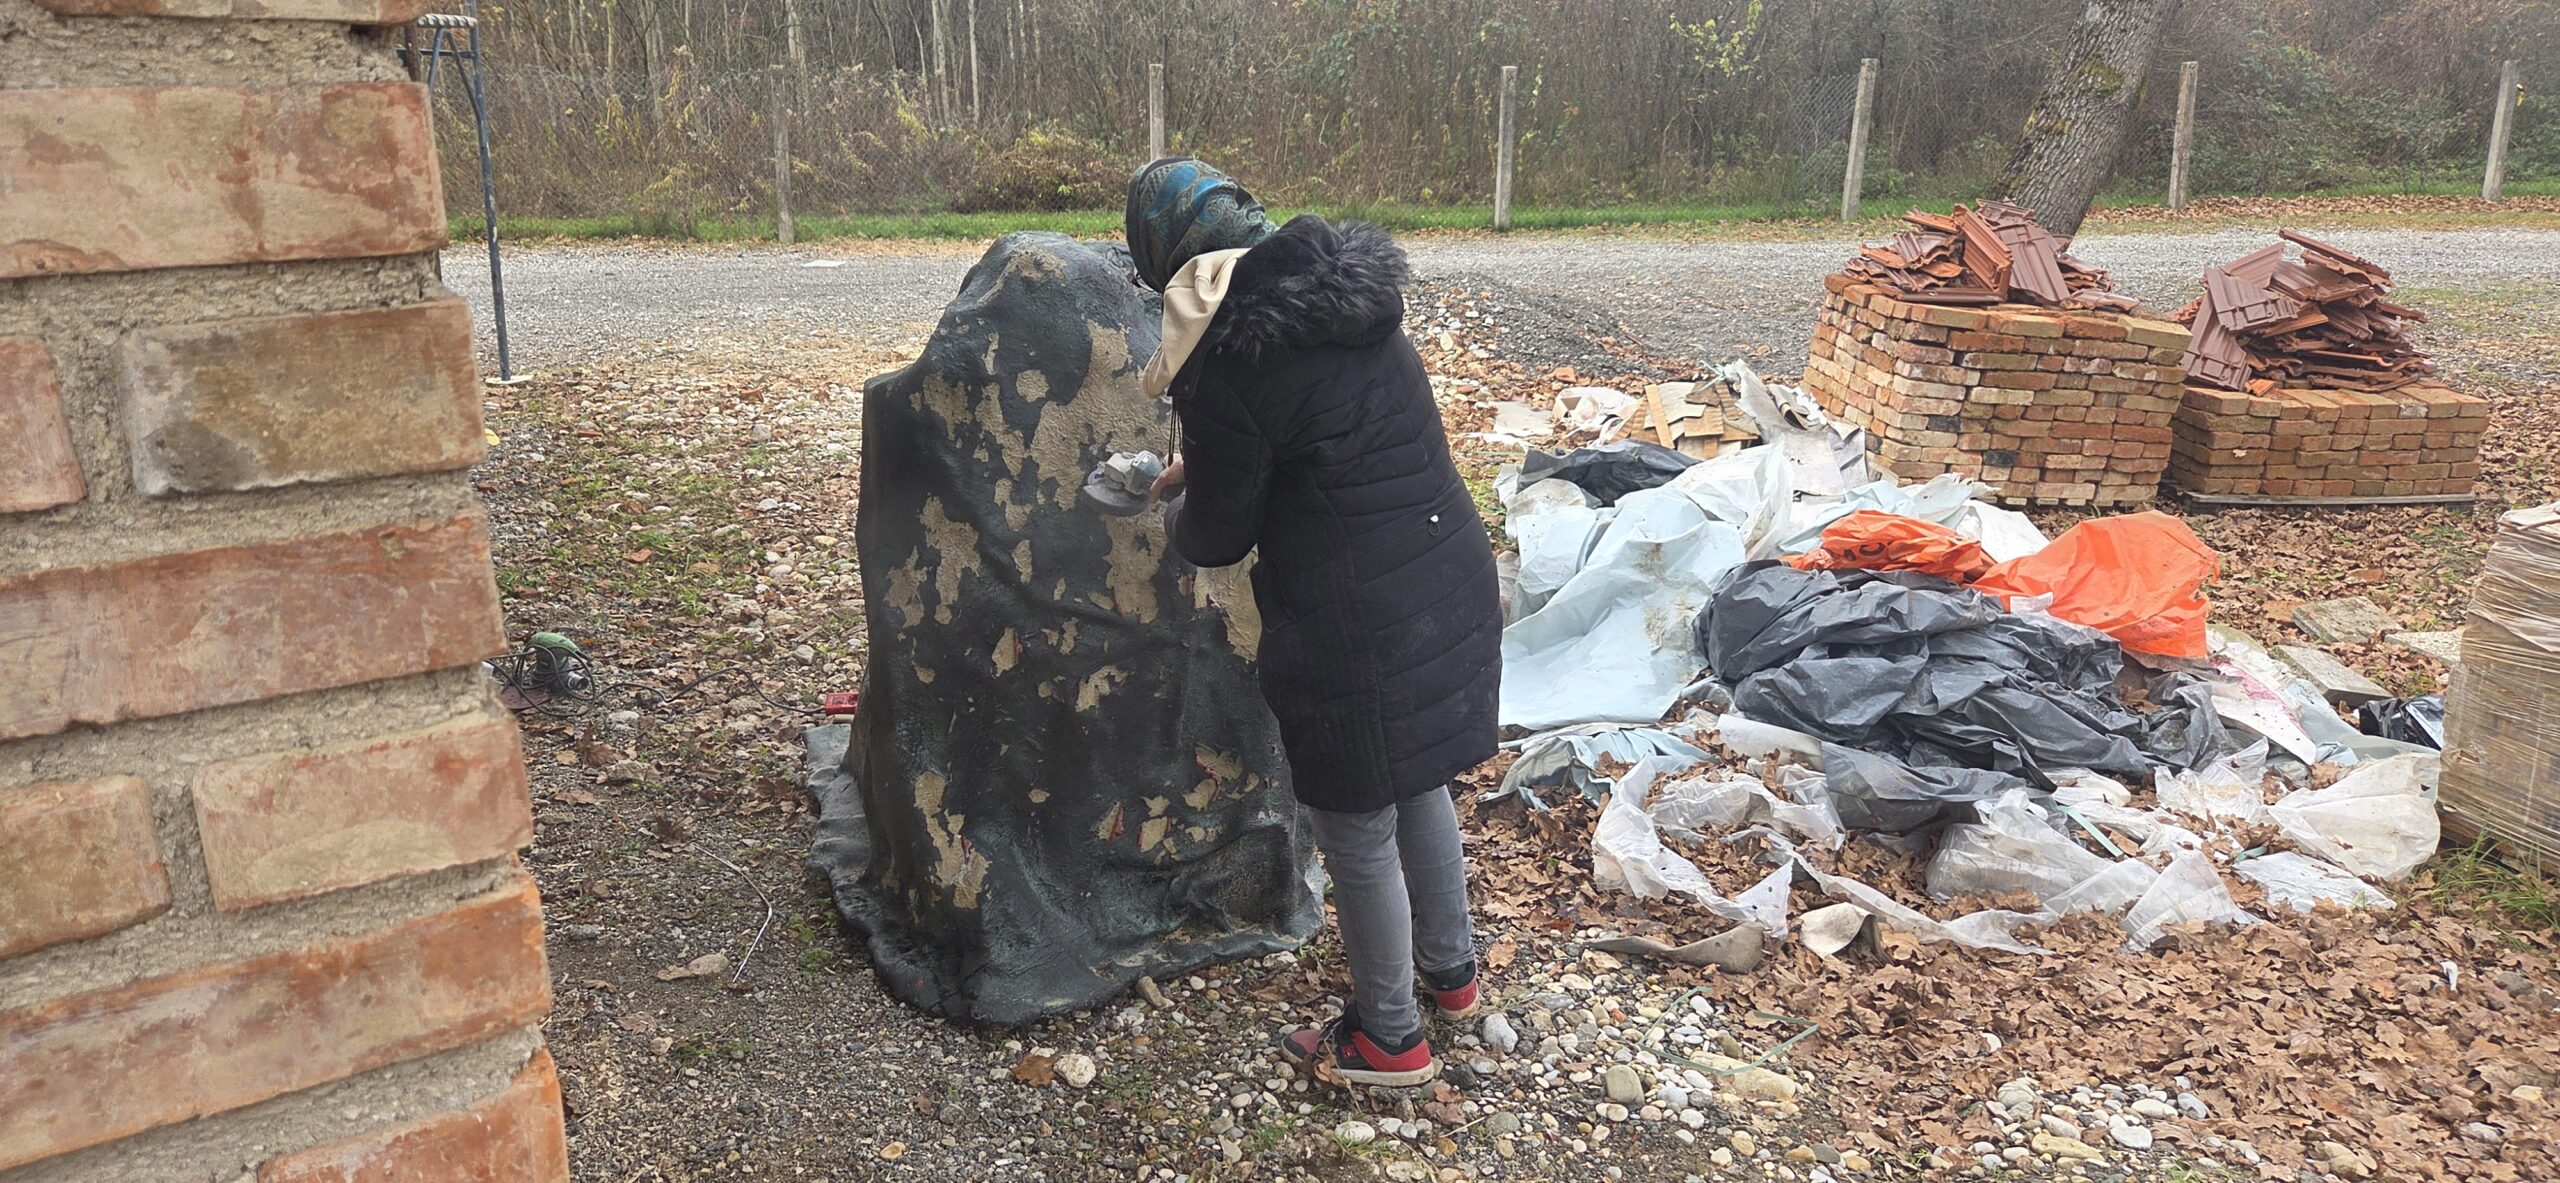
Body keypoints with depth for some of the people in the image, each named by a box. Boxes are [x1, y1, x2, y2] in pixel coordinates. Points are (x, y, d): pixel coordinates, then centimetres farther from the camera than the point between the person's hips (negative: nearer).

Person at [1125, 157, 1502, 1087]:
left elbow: (1217, 539, -8)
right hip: (1451, 583, 8)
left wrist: (1180, 506, 15)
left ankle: (1389, 1037, 30)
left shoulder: (1229, 356, -19)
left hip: (1358, 624, -8)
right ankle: (1450, 971, 46)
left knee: (1357, 832, 11)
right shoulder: (1348, 290, 5)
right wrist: (1206, 466, 25)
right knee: (1418, 787, 27)